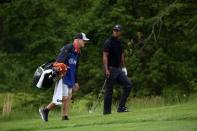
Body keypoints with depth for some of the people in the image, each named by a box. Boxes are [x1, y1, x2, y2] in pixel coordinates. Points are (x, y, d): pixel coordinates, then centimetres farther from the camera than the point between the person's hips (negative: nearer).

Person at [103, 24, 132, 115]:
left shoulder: (120, 43, 14)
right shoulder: (108, 42, -9)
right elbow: (105, 56, -14)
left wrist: (123, 67, 19)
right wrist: (106, 70, -22)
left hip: (118, 69, 8)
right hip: (111, 69, -8)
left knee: (128, 84, -1)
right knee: (109, 90, -4)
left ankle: (121, 107, 2)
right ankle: (107, 111, 3)